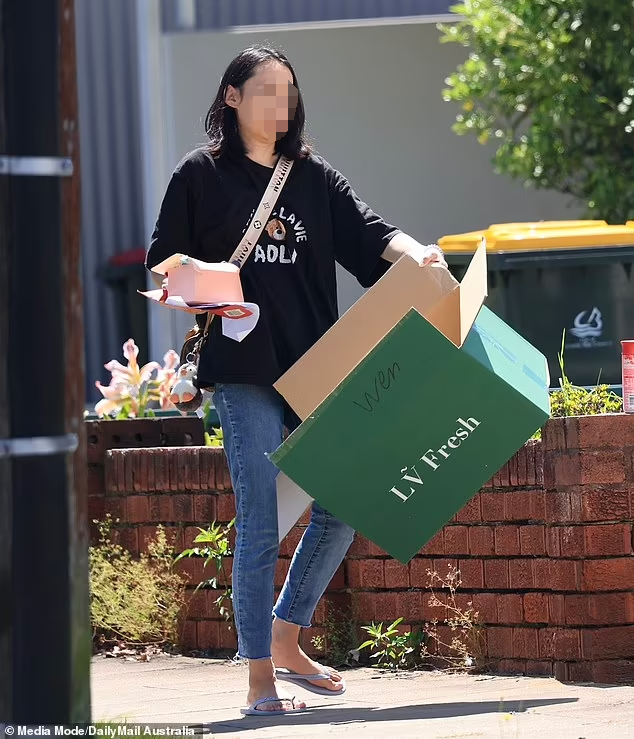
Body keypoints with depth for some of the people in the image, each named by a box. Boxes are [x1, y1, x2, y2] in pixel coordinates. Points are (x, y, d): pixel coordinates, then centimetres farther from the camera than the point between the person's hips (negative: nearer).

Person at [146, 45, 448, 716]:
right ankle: (260, 678, 0)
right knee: (260, 523, -7)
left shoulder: (313, 175, 15)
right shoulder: (201, 175, 5)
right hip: (244, 372, -5)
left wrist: (415, 253, -15)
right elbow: (162, 264, 5)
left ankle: (286, 640, 22)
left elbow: (367, 233, 5)